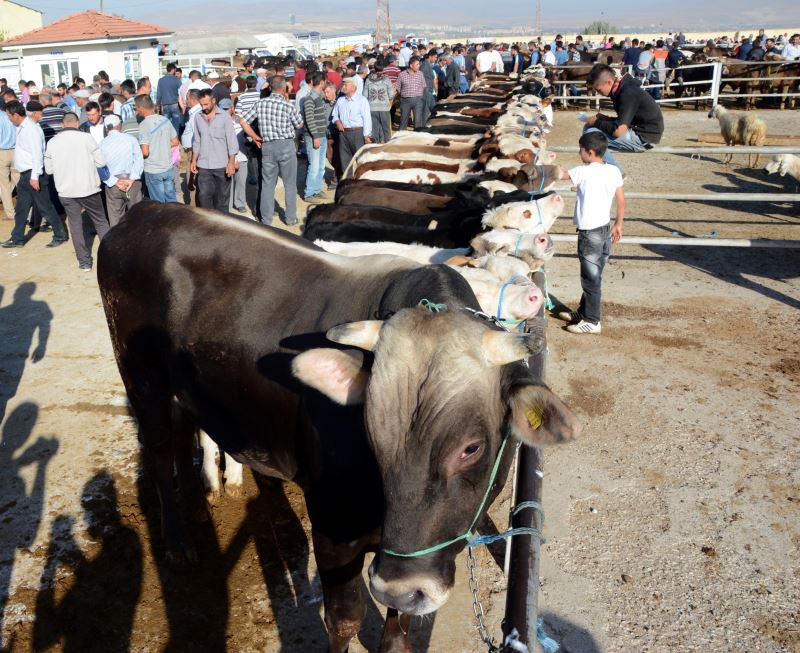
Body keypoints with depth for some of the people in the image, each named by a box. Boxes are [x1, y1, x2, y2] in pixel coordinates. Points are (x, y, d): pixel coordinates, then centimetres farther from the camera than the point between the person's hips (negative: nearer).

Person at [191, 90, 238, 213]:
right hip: (203, 166, 3)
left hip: (222, 165, -3)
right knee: (204, 196, 0)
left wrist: (231, 162, -13)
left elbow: (232, 141, -7)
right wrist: (194, 160, 8)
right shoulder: (198, 117, 5)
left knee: (222, 197, 6)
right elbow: (197, 141, 13)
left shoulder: (224, 116, -6)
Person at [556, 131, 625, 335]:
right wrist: (618, 224, 18)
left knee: (591, 278, 0)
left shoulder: (584, 172, -17)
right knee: (592, 276, 17)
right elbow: (621, 201, 6)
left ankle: (592, 322, 8)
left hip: (589, 232, -7)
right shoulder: (614, 171, 1)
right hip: (605, 228, 7)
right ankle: (583, 312, 31)